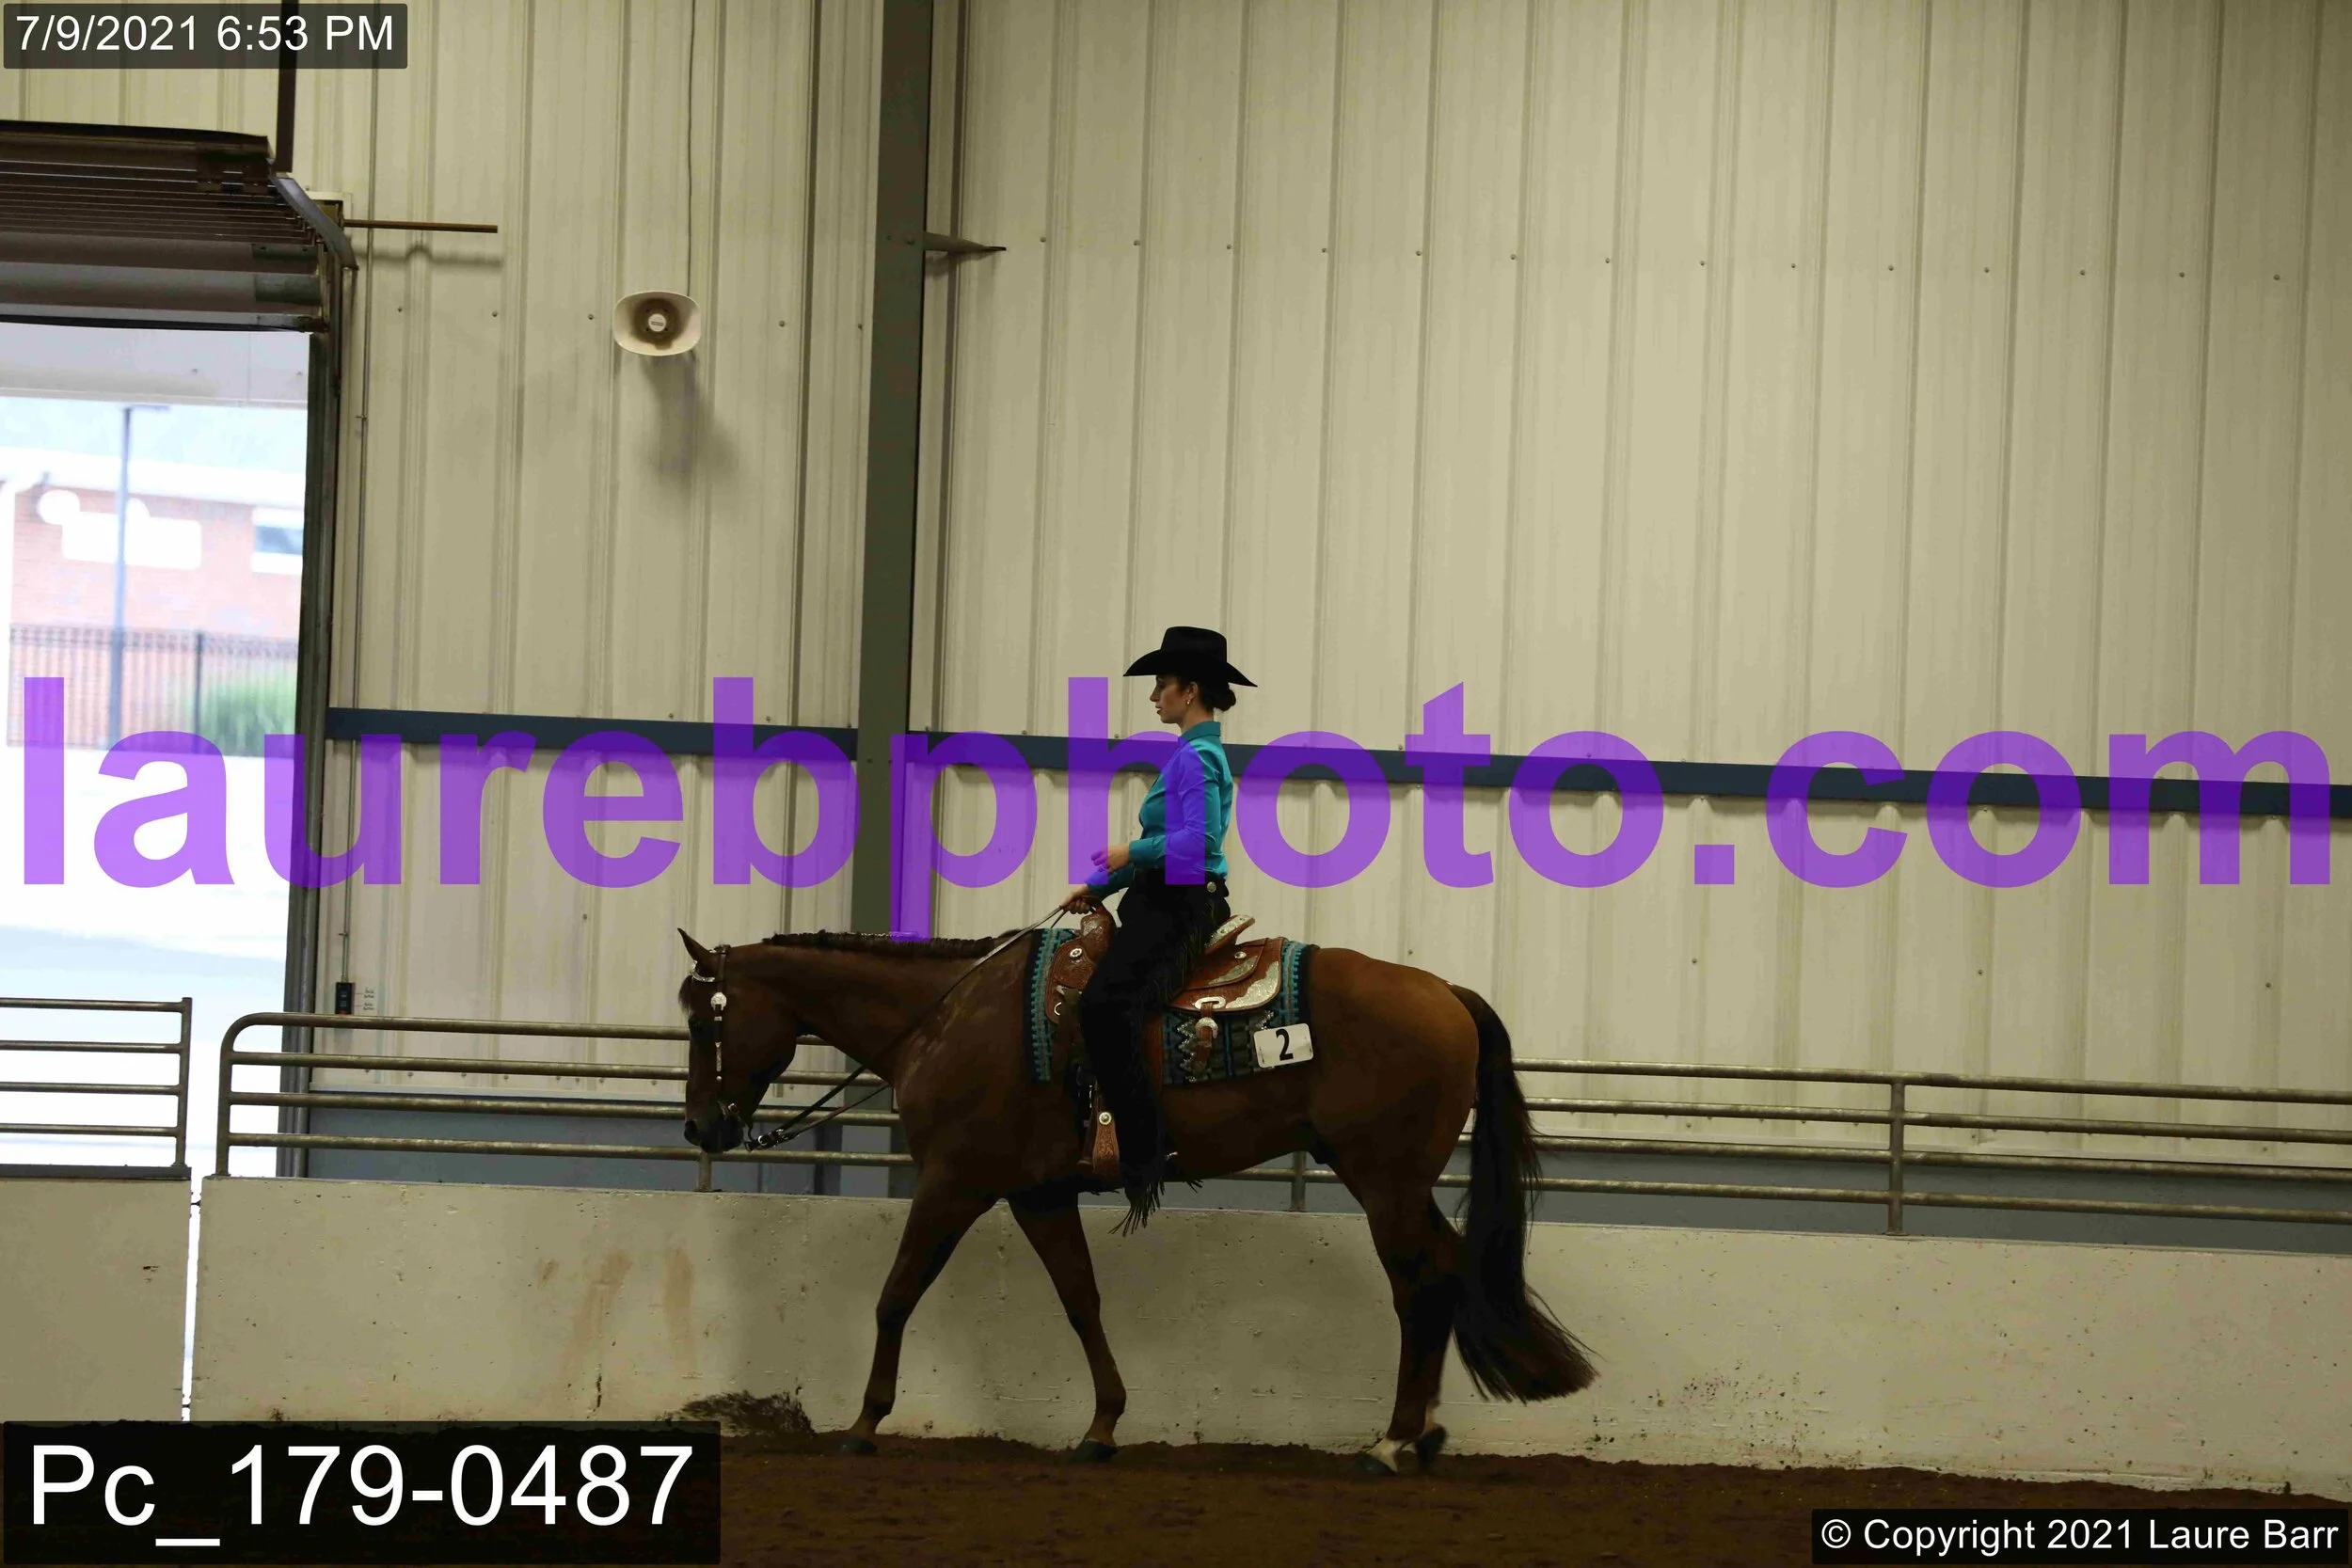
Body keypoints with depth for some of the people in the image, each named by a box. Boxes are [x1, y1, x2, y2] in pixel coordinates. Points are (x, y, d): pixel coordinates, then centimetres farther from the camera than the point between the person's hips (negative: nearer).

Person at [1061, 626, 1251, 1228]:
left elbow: (1198, 840, -25)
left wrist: (1130, 853, -14)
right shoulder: (1201, 753, 20)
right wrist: (1097, 885, 23)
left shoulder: (1196, 758, -12)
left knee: (1106, 1007, -27)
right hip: (1167, 905, 11)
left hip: (1180, 908, -11)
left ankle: (1146, 1155, -28)